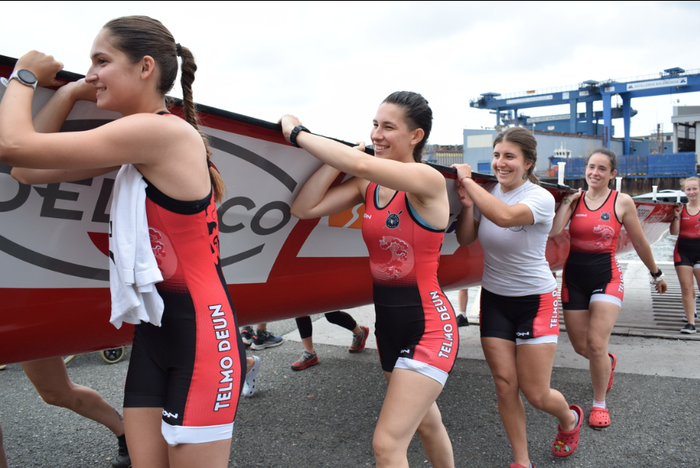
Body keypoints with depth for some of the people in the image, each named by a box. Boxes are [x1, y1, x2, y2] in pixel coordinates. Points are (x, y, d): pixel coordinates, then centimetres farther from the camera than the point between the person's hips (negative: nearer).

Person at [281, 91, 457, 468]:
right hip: (388, 322, 7)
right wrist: (342, 157, -8)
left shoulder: (428, 181, -17)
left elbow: (360, 164, -32)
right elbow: (304, 208, -7)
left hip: (428, 326, -7)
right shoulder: (367, 184, 3)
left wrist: (297, 133, -21)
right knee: (426, 422, 27)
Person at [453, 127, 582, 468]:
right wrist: (467, 205, -12)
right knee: (505, 385, 2)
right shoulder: (489, 193, 0)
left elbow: (504, 216, -39)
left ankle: (570, 420, 35)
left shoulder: (541, 198, -17)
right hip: (494, 299, 5)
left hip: (535, 301, -4)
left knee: (535, 393, 0)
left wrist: (467, 180, -30)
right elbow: (465, 239, 3)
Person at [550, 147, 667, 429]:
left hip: (606, 278, -2)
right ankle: (607, 363, 47)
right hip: (574, 278, 3)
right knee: (580, 347, 9)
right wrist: (567, 201, -10)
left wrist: (656, 274, 15)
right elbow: (553, 232, -14)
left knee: (596, 344, -11)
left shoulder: (622, 202, -1)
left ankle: (599, 404, 12)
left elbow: (639, 242, 8)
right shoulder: (575, 200, 3)